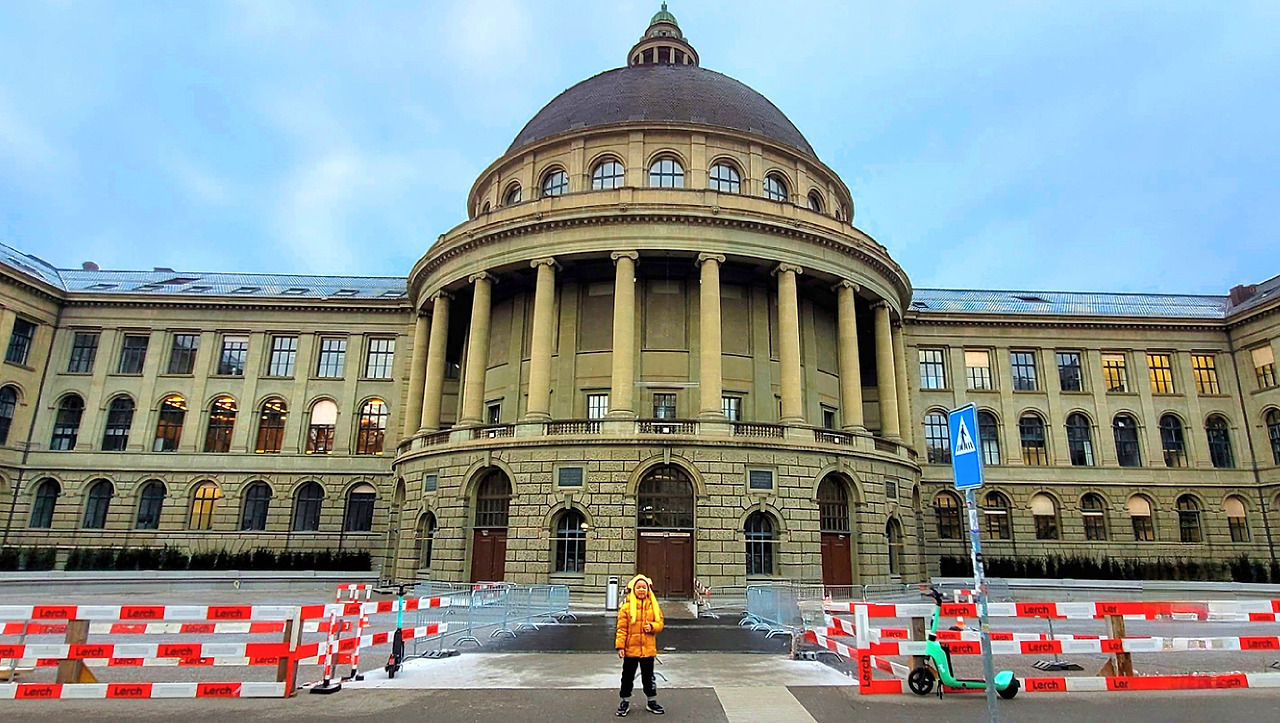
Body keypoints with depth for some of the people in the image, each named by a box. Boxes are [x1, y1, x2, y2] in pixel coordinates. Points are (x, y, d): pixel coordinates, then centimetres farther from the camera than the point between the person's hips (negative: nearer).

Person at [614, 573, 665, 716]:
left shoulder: (653, 606, 2)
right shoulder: (627, 607, -7)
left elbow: (660, 623, 6)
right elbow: (622, 628, -8)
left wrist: (652, 626, -16)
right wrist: (620, 646, -13)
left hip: (648, 649, 2)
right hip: (630, 649, -2)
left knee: (648, 676, 15)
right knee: (628, 676, 10)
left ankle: (651, 701, 31)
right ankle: (625, 701, 27)